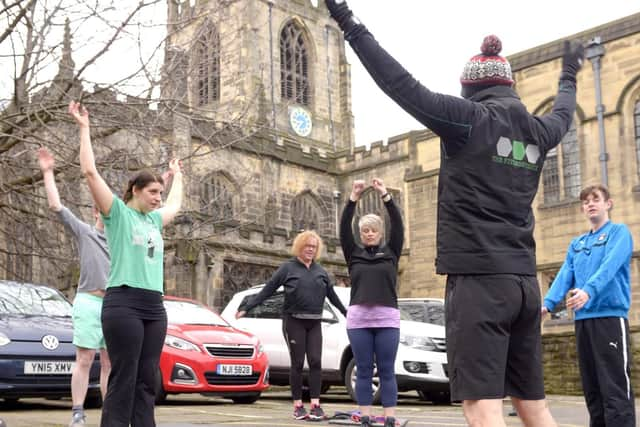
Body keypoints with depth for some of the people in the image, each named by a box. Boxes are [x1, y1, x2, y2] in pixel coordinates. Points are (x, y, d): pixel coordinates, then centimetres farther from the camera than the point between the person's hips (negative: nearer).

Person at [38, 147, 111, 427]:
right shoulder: (83, 232, 6)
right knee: (84, 360, -5)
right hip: (89, 301, -4)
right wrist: (48, 172, -1)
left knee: (110, 362, 6)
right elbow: (56, 205, 0)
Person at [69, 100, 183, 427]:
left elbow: (175, 205, 41)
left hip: (154, 306, 7)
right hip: (123, 304, -7)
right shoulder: (118, 213, 0)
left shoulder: (154, 219, 19)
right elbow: (90, 171, -6)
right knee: (123, 381, -7)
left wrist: (177, 176, 52)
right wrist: (84, 128, -3)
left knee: (146, 381, 6)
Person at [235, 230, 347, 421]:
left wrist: (347, 313, 25)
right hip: (294, 321, -3)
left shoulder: (320, 271, 12)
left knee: (315, 362, -4)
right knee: (298, 364, -1)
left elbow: (332, 295, 21)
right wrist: (245, 308, -8)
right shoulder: (288, 268, 0)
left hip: (314, 323, 3)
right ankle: (298, 405, 7)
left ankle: (315, 405, -1)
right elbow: (267, 291, -2)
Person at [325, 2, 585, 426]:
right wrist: (569, 75, 55)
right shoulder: (537, 131, 12)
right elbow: (563, 115, 35)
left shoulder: (471, 119, -6)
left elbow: (404, 87, -13)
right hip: (524, 282, 7)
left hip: (478, 278, -7)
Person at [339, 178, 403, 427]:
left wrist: (385, 196, -8)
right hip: (358, 319, 1)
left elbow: (398, 225, -1)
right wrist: (353, 199, -9)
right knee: (364, 372, 4)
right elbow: (344, 229, 0)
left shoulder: (391, 253, 10)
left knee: (386, 372, 1)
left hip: (388, 319, -1)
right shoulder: (354, 254, 11)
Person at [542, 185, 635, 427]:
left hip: (610, 316, -6)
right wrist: (547, 304, -9)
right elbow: (564, 276, 9)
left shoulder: (619, 232, 3)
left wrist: (588, 291, -32)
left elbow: (610, 266, -15)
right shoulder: (576, 244, 21)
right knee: (592, 388, 9)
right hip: (583, 319, 6)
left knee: (615, 389, -11)